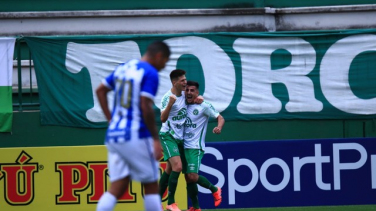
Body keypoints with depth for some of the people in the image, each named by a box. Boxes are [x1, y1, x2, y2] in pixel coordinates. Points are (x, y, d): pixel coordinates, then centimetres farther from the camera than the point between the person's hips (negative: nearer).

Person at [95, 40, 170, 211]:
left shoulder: (123, 68, 14)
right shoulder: (150, 73, -9)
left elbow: (100, 90, 20)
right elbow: (146, 106, -18)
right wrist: (156, 138, -14)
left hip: (113, 135, 7)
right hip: (136, 137, -7)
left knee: (117, 188, 3)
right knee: (151, 186, 3)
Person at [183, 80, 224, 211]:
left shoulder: (204, 106, -6)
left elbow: (220, 118, -7)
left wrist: (219, 127, -26)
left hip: (195, 147, -6)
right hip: (184, 146, 6)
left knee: (192, 176, -17)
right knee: (188, 178, 3)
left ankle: (215, 190, 8)